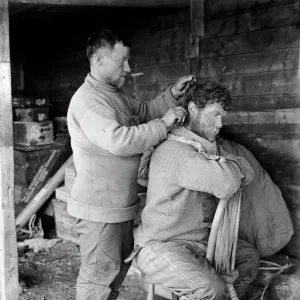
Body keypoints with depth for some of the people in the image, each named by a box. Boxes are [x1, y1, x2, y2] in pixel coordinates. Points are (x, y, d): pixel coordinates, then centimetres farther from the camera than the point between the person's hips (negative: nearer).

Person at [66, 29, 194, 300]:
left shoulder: (116, 94, 11)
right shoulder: (88, 100, -21)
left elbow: (143, 111, 21)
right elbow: (119, 140, -33)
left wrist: (172, 95, 5)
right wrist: (163, 124, -25)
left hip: (121, 203, 10)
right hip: (100, 207, -10)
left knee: (119, 267, 22)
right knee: (100, 273, 3)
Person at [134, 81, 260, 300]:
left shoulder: (209, 147, 7)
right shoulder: (174, 150, -24)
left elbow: (247, 174, 3)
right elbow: (226, 182, -33)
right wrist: (231, 165, -11)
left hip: (201, 239, 9)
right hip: (161, 247, -9)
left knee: (249, 256, 17)